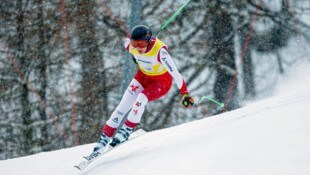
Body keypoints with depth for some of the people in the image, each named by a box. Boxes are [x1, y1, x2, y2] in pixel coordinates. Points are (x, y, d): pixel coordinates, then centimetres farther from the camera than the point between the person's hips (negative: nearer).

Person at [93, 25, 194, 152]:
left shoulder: (159, 50, -37)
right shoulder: (130, 44, -21)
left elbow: (175, 73, -37)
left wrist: (185, 94, -41)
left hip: (162, 81, -5)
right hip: (143, 76, 5)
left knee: (141, 99, -31)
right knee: (123, 105, -8)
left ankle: (125, 132, -16)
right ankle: (104, 139, -3)